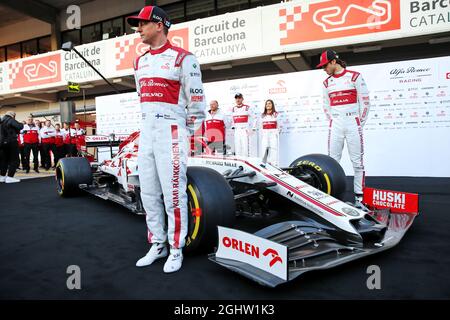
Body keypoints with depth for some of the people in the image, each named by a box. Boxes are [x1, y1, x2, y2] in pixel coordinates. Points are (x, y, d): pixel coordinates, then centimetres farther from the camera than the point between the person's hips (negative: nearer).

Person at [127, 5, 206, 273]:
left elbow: (197, 100, -7)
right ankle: (157, 245, 25)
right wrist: (147, 125, 18)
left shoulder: (182, 58, -6)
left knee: (173, 195, -3)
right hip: (146, 133, 8)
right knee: (149, 194, 11)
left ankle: (176, 250, 12)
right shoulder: (140, 62, 17)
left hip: (171, 132, -8)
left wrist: (189, 134, -5)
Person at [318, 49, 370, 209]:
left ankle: (359, 198, 1)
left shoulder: (354, 76, 1)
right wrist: (332, 122, 11)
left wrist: (360, 123, 0)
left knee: (357, 162, -4)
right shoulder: (327, 83, 14)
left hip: (353, 123, -3)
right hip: (335, 125, 4)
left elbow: (365, 101, 1)